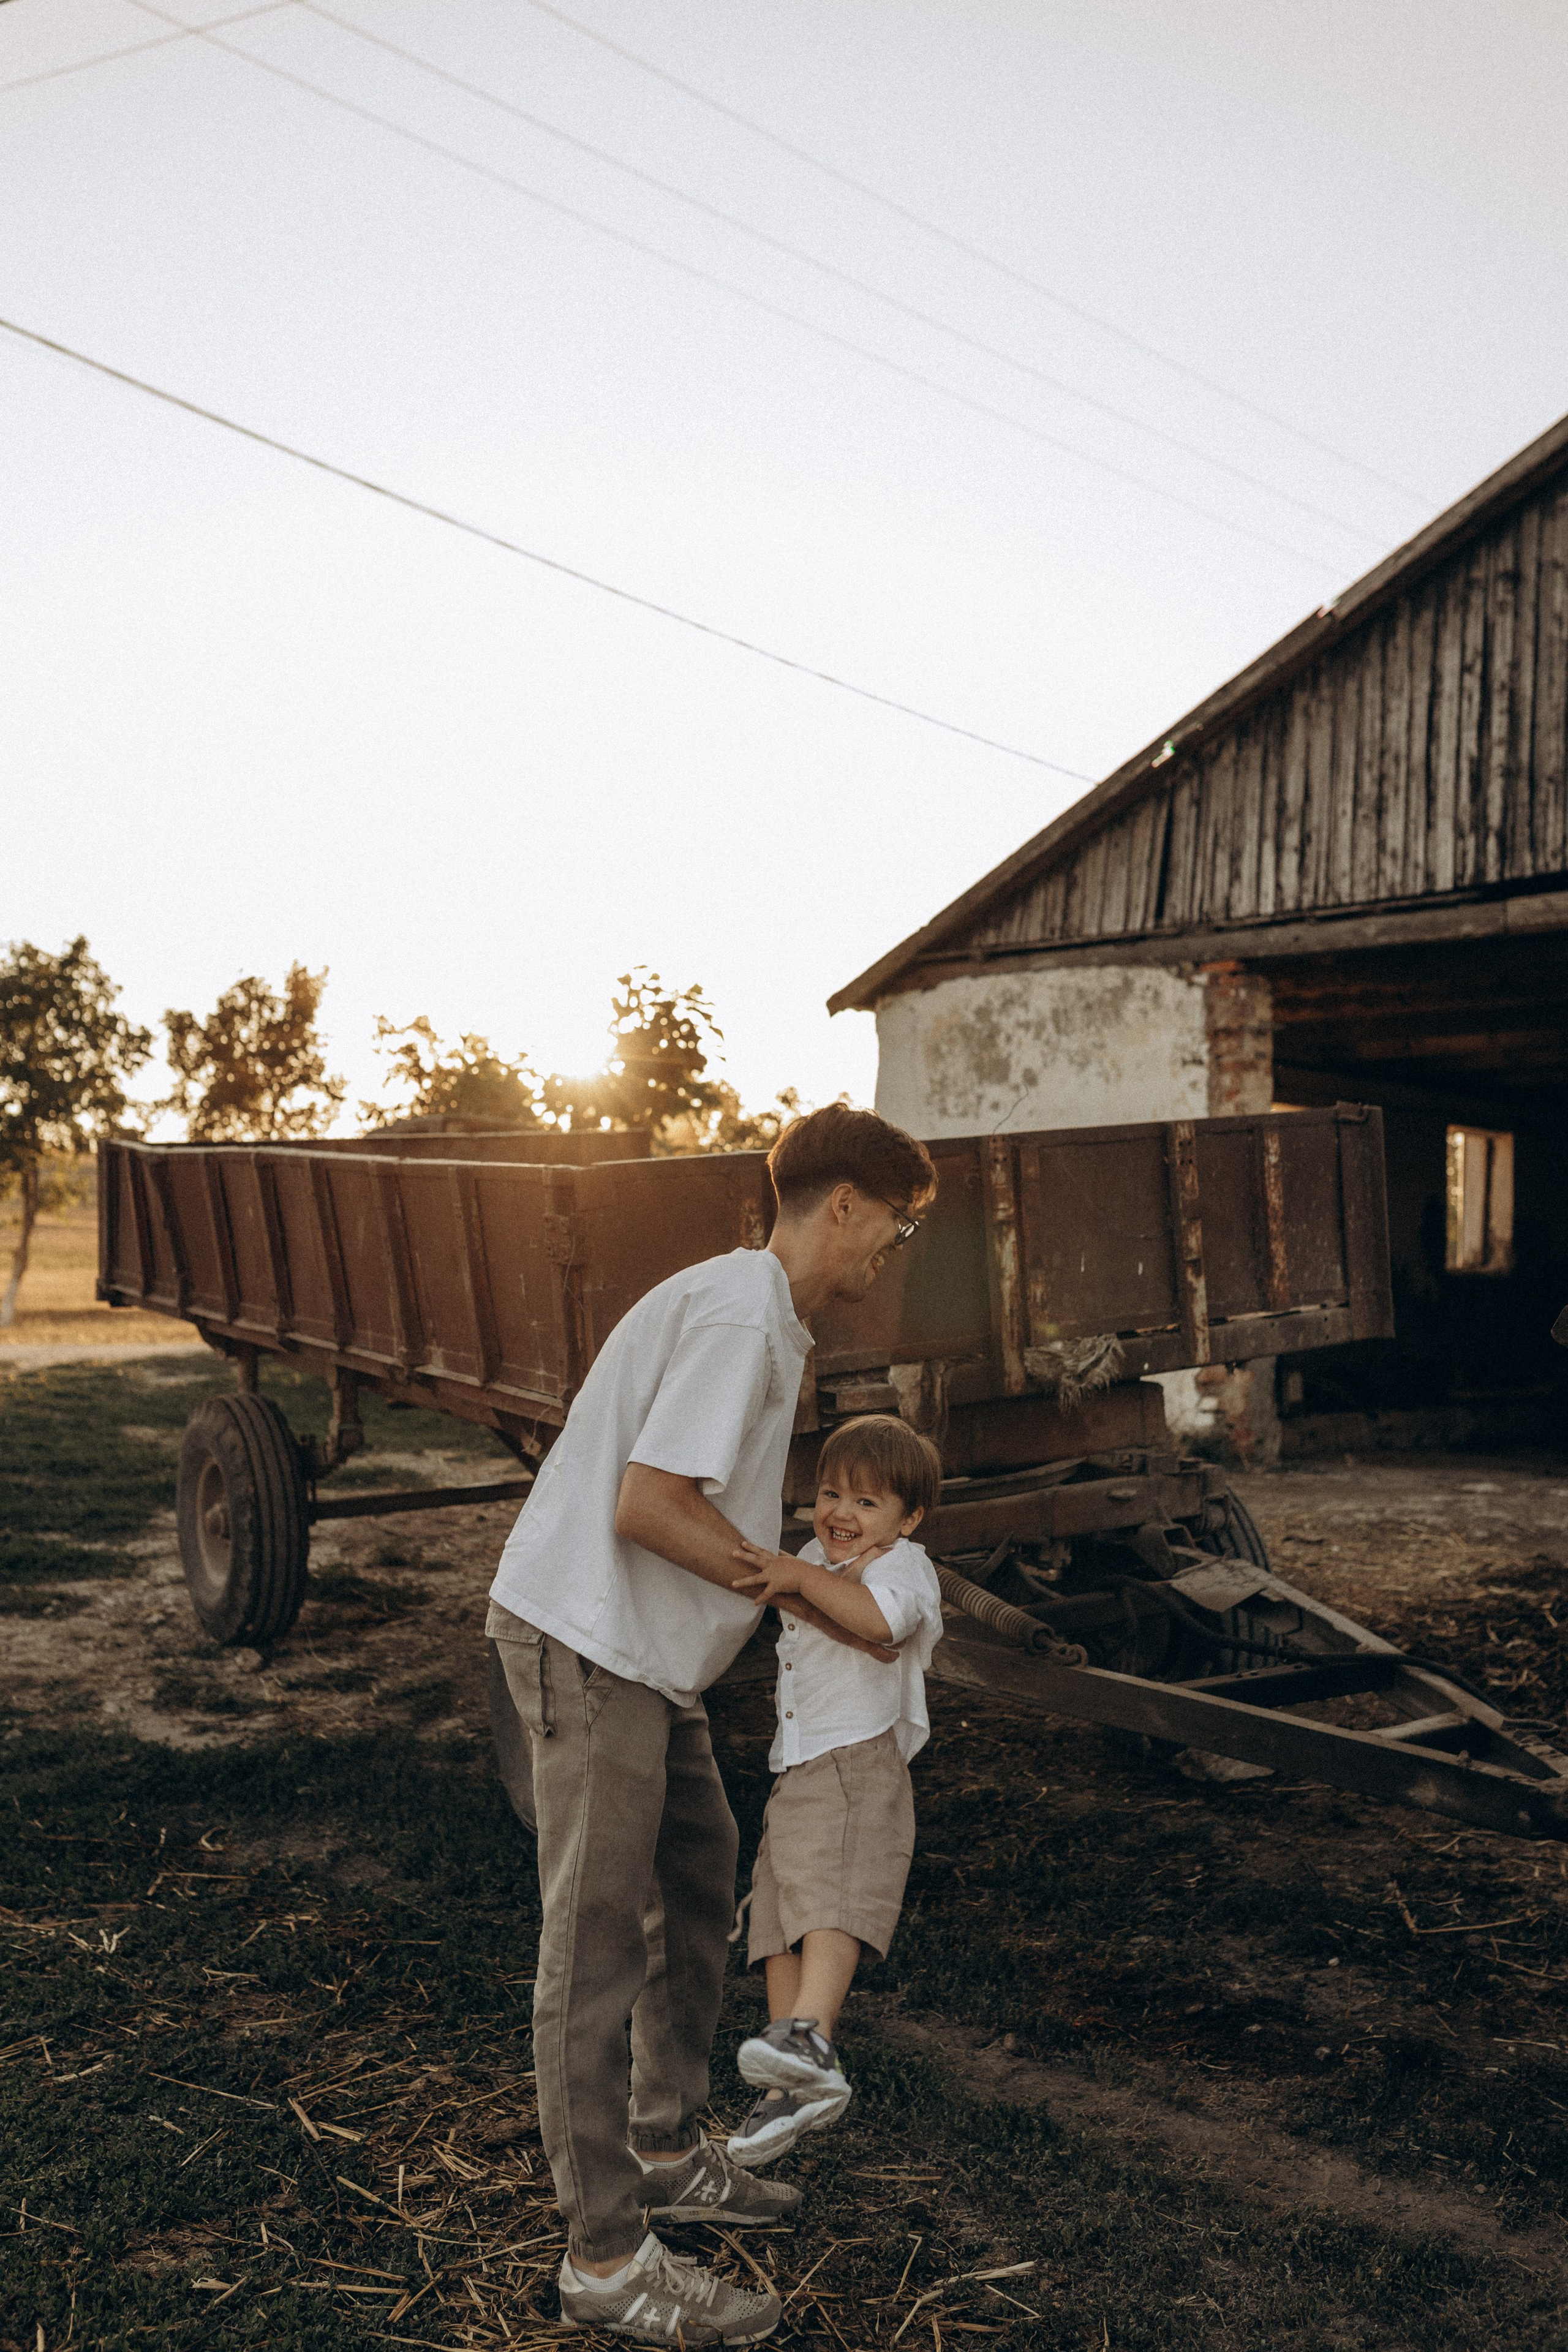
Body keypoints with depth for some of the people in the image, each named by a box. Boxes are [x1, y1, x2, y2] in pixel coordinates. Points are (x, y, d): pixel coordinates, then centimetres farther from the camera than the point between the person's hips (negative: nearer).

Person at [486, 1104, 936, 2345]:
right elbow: (647, 1506, -25)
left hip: (642, 1651, 11)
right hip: (584, 1644, -11)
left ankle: (665, 2149, 37)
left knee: (697, 1881, 20)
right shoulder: (739, 1315, -20)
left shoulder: (761, 1309, 13)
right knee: (598, 1938, -2)